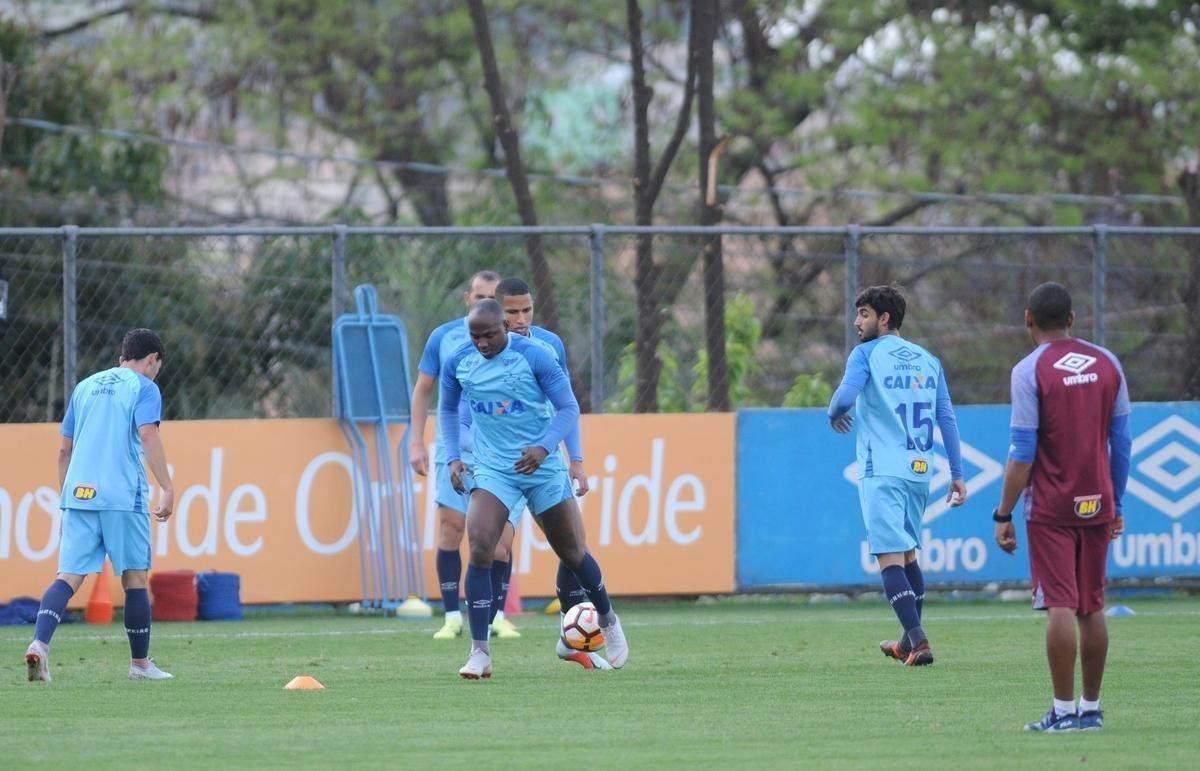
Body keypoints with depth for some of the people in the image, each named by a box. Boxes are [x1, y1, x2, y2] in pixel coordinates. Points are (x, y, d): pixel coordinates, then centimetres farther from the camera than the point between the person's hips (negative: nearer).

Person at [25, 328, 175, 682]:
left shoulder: (85, 387, 20)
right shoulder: (144, 388, 2)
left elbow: (65, 449, 22)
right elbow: (148, 435, -13)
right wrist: (167, 489, -16)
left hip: (78, 494, 5)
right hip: (123, 496, -5)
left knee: (68, 576, -2)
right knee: (135, 577, 7)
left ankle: (39, 643, -25)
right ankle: (140, 663, 14)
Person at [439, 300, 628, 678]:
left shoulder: (534, 356, -13)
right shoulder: (458, 362, -2)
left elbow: (568, 408, -9)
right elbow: (447, 409, 15)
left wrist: (544, 447, -25)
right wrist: (453, 457, 2)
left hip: (541, 466, -2)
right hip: (491, 470, 2)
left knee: (572, 554, 11)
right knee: (479, 550, -18)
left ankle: (608, 622, 39)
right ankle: (479, 653, -15)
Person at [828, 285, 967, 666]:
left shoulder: (867, 353, -3)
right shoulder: (928, 360, 14)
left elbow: (846, 395, -18)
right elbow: (946, 417, 11)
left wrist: (834, 414, 5)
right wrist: (957, 474, 12)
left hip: (882, 471, -6)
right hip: (920, 470, 6)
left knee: (890, 558, -8)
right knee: (908, 554, 19)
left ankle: (918, 641, -20)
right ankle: (910, 641, 24)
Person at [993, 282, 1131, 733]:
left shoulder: (1030, 371, -9)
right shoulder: (1107, 364, 7)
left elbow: (1022, 451, -12)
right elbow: (1121, 440, 10)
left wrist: (1004, 514, -7)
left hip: (1051, 509, -5)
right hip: (1097, 505, 5)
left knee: (1060, 606, -6)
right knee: (1092, 608, 11)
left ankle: (1065, 711, -9)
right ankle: (1091, 708, 14)